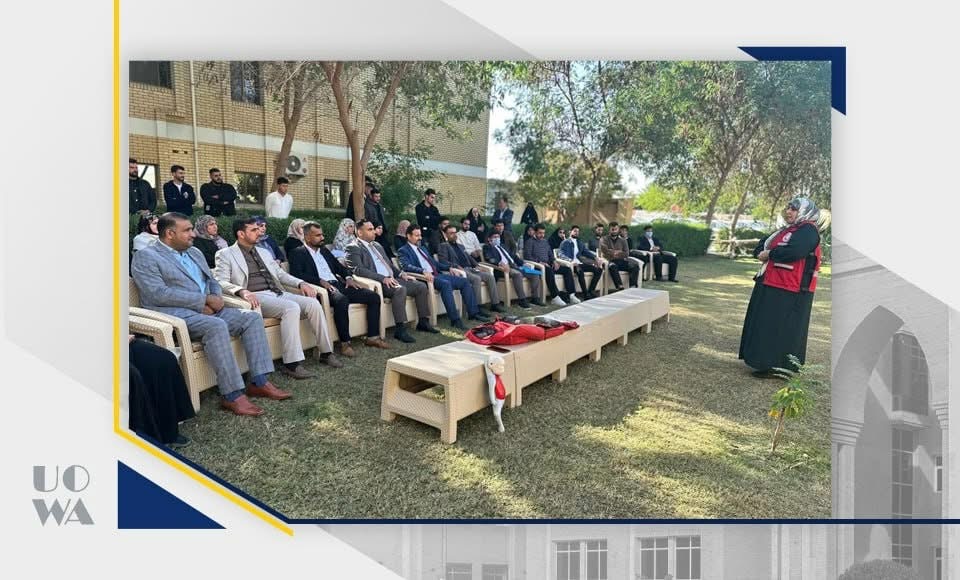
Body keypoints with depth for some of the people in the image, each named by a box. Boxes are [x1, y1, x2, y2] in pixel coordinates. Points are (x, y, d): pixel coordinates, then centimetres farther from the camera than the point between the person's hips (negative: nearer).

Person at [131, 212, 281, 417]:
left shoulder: (194, 252, 22)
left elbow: (212, 281, 23)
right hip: (174, 313, -8)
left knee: (252, 317, -10)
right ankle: (232, 395, -33)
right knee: (216, 326, -35)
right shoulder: (145, 257, -1)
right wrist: (205, 299, -16)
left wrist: (215, 299, -2)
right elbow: (158, 294, -15)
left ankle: (259, 382, -14)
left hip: (206, 310, 8)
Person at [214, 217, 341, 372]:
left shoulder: (263, 252, 25)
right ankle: (291, 364, -31)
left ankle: (326, 352, -9)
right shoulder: (225, 254, 6)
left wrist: (301, 283, 7)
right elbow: (221, 282, -7)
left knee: (313, 303, -18)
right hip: (256, 297, -6)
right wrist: (241, 291, -28)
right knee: (292, 308, -33)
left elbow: (280, 274, 26)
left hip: (277, 293, 6)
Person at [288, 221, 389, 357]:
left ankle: (372, 337, -1)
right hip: (322, 288, -7)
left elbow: (338, 266, 28)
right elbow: (296, 274, -11)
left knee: (374, 296, -8)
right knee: (342, 300, -40)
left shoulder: (324, 250, 25)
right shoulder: (297, 253, 4)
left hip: (338, 284, 7)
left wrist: (348, 277, 7)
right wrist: (320, 281, -21)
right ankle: (345, 342, -28)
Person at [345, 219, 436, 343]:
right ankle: (400, 329, -31)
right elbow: (358, 269, -18)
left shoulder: (377, 245, 23)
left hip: (391, 279, 9)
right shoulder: (353, 248, -4)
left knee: (421, 286, -1)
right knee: (400, 289, -35)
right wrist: (383, 278, -24)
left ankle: (423, 322, 7)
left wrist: (401, 273, 8)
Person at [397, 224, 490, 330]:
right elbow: (406, 266, -15)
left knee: (464, 281, -5)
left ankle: (473, 312, -4)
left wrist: (449, 268, 12)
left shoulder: (422, 248, 27)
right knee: (446, 284, -35)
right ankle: (454, 319, -35)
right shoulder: (403, 251, 2)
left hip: (437, 274, 8)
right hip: (425, 277, -8)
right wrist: (423, 271, -31)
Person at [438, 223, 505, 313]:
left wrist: (477, 265, 7)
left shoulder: (461, 246, 29)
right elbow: (443, 261, -10)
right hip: (459, 270, -7)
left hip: (470, 269, 7)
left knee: (490, 276, -12)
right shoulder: (443, 246, 5)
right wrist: (457, 266, -23)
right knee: (476, 279, -33)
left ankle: (495, 304, -10)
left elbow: (469, 257, 28)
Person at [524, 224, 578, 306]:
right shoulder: (529, 242, 0)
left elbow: (550, 254, 25)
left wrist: (554, 261, 2)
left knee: (567, 269, -10)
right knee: (549, 271, -39)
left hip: (548, 265, 8)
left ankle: (571, 295, -16)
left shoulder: (545, 242, 23)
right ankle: (555, 297, -37)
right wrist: (540, 262, -22)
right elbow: (527, 256, -12)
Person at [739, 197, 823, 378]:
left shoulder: (808, 231, -10)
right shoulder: (785, 230, 19)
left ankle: (778, 367, 3)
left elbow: (793, 252, -27)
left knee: (783, 329, -5)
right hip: (769, 287, 10)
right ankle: (764, 362, 24)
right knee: (764, 324, 14)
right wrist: (762, 253, -5)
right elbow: (760, 248, 19)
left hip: (789, 293, -10)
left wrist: (769, 254, -12)